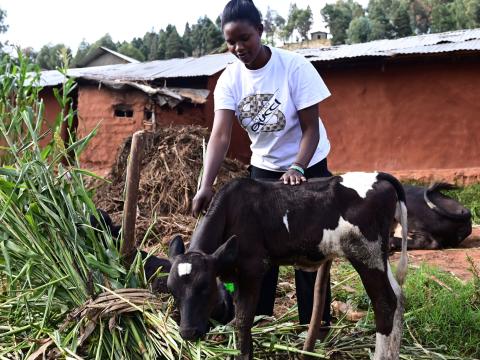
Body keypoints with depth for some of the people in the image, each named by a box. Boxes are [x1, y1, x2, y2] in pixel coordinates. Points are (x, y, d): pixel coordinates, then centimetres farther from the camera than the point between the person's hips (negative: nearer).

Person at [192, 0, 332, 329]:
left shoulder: (295, 67, -22)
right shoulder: (230, 79, -12)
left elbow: (311, 129, -19)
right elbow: (221, 135, -22)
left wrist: (297, 169, -35)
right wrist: (207, 186, -36)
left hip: (308, 168, -4)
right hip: (263, 169, 4)